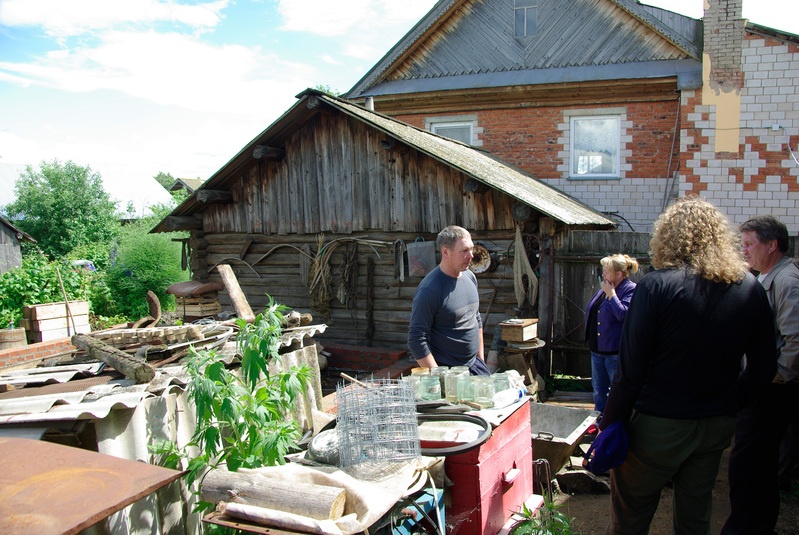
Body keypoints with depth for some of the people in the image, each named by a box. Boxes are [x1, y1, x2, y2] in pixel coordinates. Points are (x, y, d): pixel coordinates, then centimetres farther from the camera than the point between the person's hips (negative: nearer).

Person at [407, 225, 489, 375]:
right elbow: (417, 340, -18)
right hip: (447, 372, -7)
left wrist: (481, 359, 15)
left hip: (474, 365, 7)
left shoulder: (470, 277, 5)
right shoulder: (429, 289, -18)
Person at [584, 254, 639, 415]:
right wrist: (590, 338, 16)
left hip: (615, 352, -9)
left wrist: (611, 294, -18)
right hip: (597, 349, 9)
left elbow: (623, 314, -28)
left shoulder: (631, 290, -14)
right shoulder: (604, 289, 12)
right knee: (598, 391, 19)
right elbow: (590, 311, 21)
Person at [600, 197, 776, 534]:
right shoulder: (751, 289, -1)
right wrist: (727, 403, 18)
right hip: (718, 427, 5)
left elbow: (631, 370, -17)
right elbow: (764, 367, 5)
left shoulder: (656, 286, -17)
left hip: (660, 427, -5)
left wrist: (609, 426, -8)